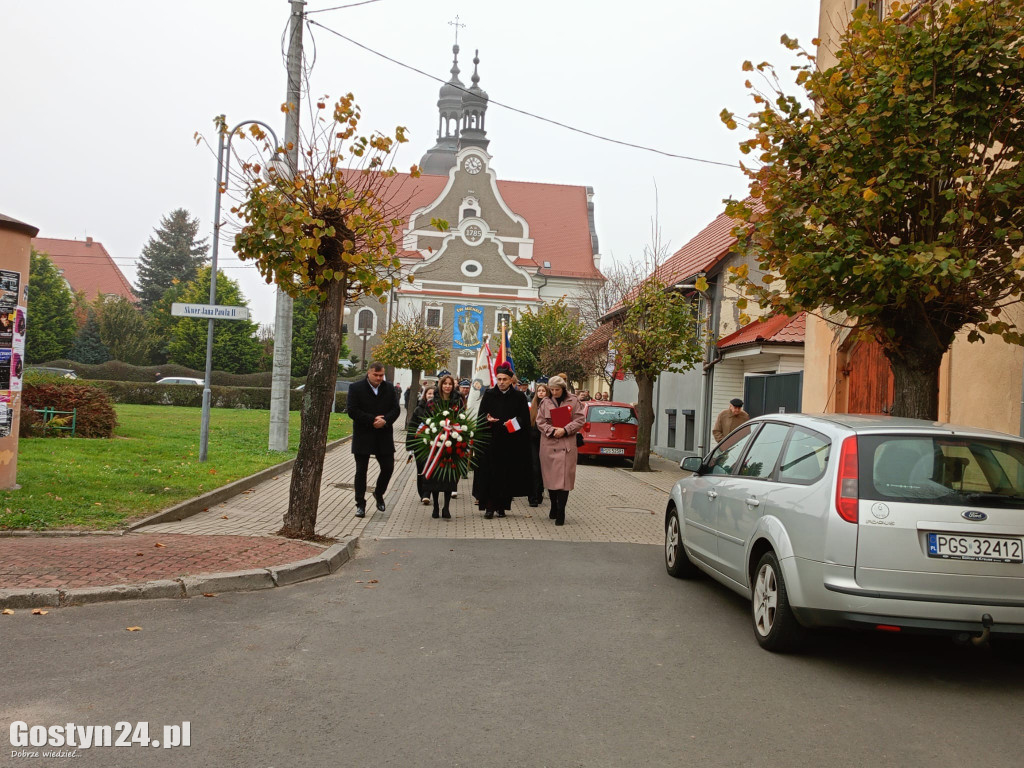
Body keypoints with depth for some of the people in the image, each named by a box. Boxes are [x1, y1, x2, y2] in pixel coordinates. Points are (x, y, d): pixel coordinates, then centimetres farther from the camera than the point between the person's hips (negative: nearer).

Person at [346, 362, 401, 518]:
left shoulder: (389, 388, 6)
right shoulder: (356, 388, -4)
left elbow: (396, 409, 3)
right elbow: (352, 411, -11)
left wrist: (385, 420, -16)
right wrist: (372, 420, -17)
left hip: (384, 436, 3)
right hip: (363, 436, -3)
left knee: (388, 468, 3)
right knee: (361, 471, 3)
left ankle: (379, 493, 30)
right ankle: (360, 505, 11)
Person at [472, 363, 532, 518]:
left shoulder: (519, 397, 3)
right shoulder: (489, 395, 5)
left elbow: (525, 420, 2)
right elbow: (481, 416, 7)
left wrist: (512, 423, -14)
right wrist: (488, 420, -13)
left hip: (511, 443, 0)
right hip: (492, 441, 0)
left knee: (507, 475, 2)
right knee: (490, 473, -3)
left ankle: (502, 505, 12)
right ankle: (490, 506, 2)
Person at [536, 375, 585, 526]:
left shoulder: (573, 401, 3)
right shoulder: (545, 402, 8)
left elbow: (579, 420, 0)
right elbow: (540, 422, 5)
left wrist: (565, 430, -13)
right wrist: (552, 431, -11)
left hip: (566, 444, -2)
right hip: (548, 444, 2)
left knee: (564, 477, -9)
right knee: (550, 477, 7)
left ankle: (560, 512, -7)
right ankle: (554, 507, 22)